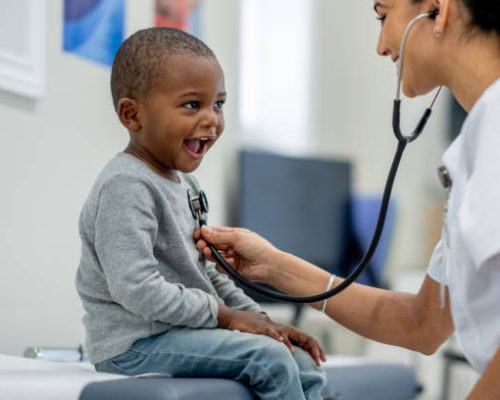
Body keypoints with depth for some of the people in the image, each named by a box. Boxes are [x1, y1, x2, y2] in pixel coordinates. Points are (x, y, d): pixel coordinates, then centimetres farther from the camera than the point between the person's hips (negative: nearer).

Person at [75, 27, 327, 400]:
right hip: (135, 342, -10)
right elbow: (137, 289, -26)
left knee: (304, 367, 4)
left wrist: (264, 322, 8)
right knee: (269, 357, -23)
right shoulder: (126, 187, -17)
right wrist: (224, 315, -18)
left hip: (182, 330, 10)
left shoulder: (185, 185, 15)